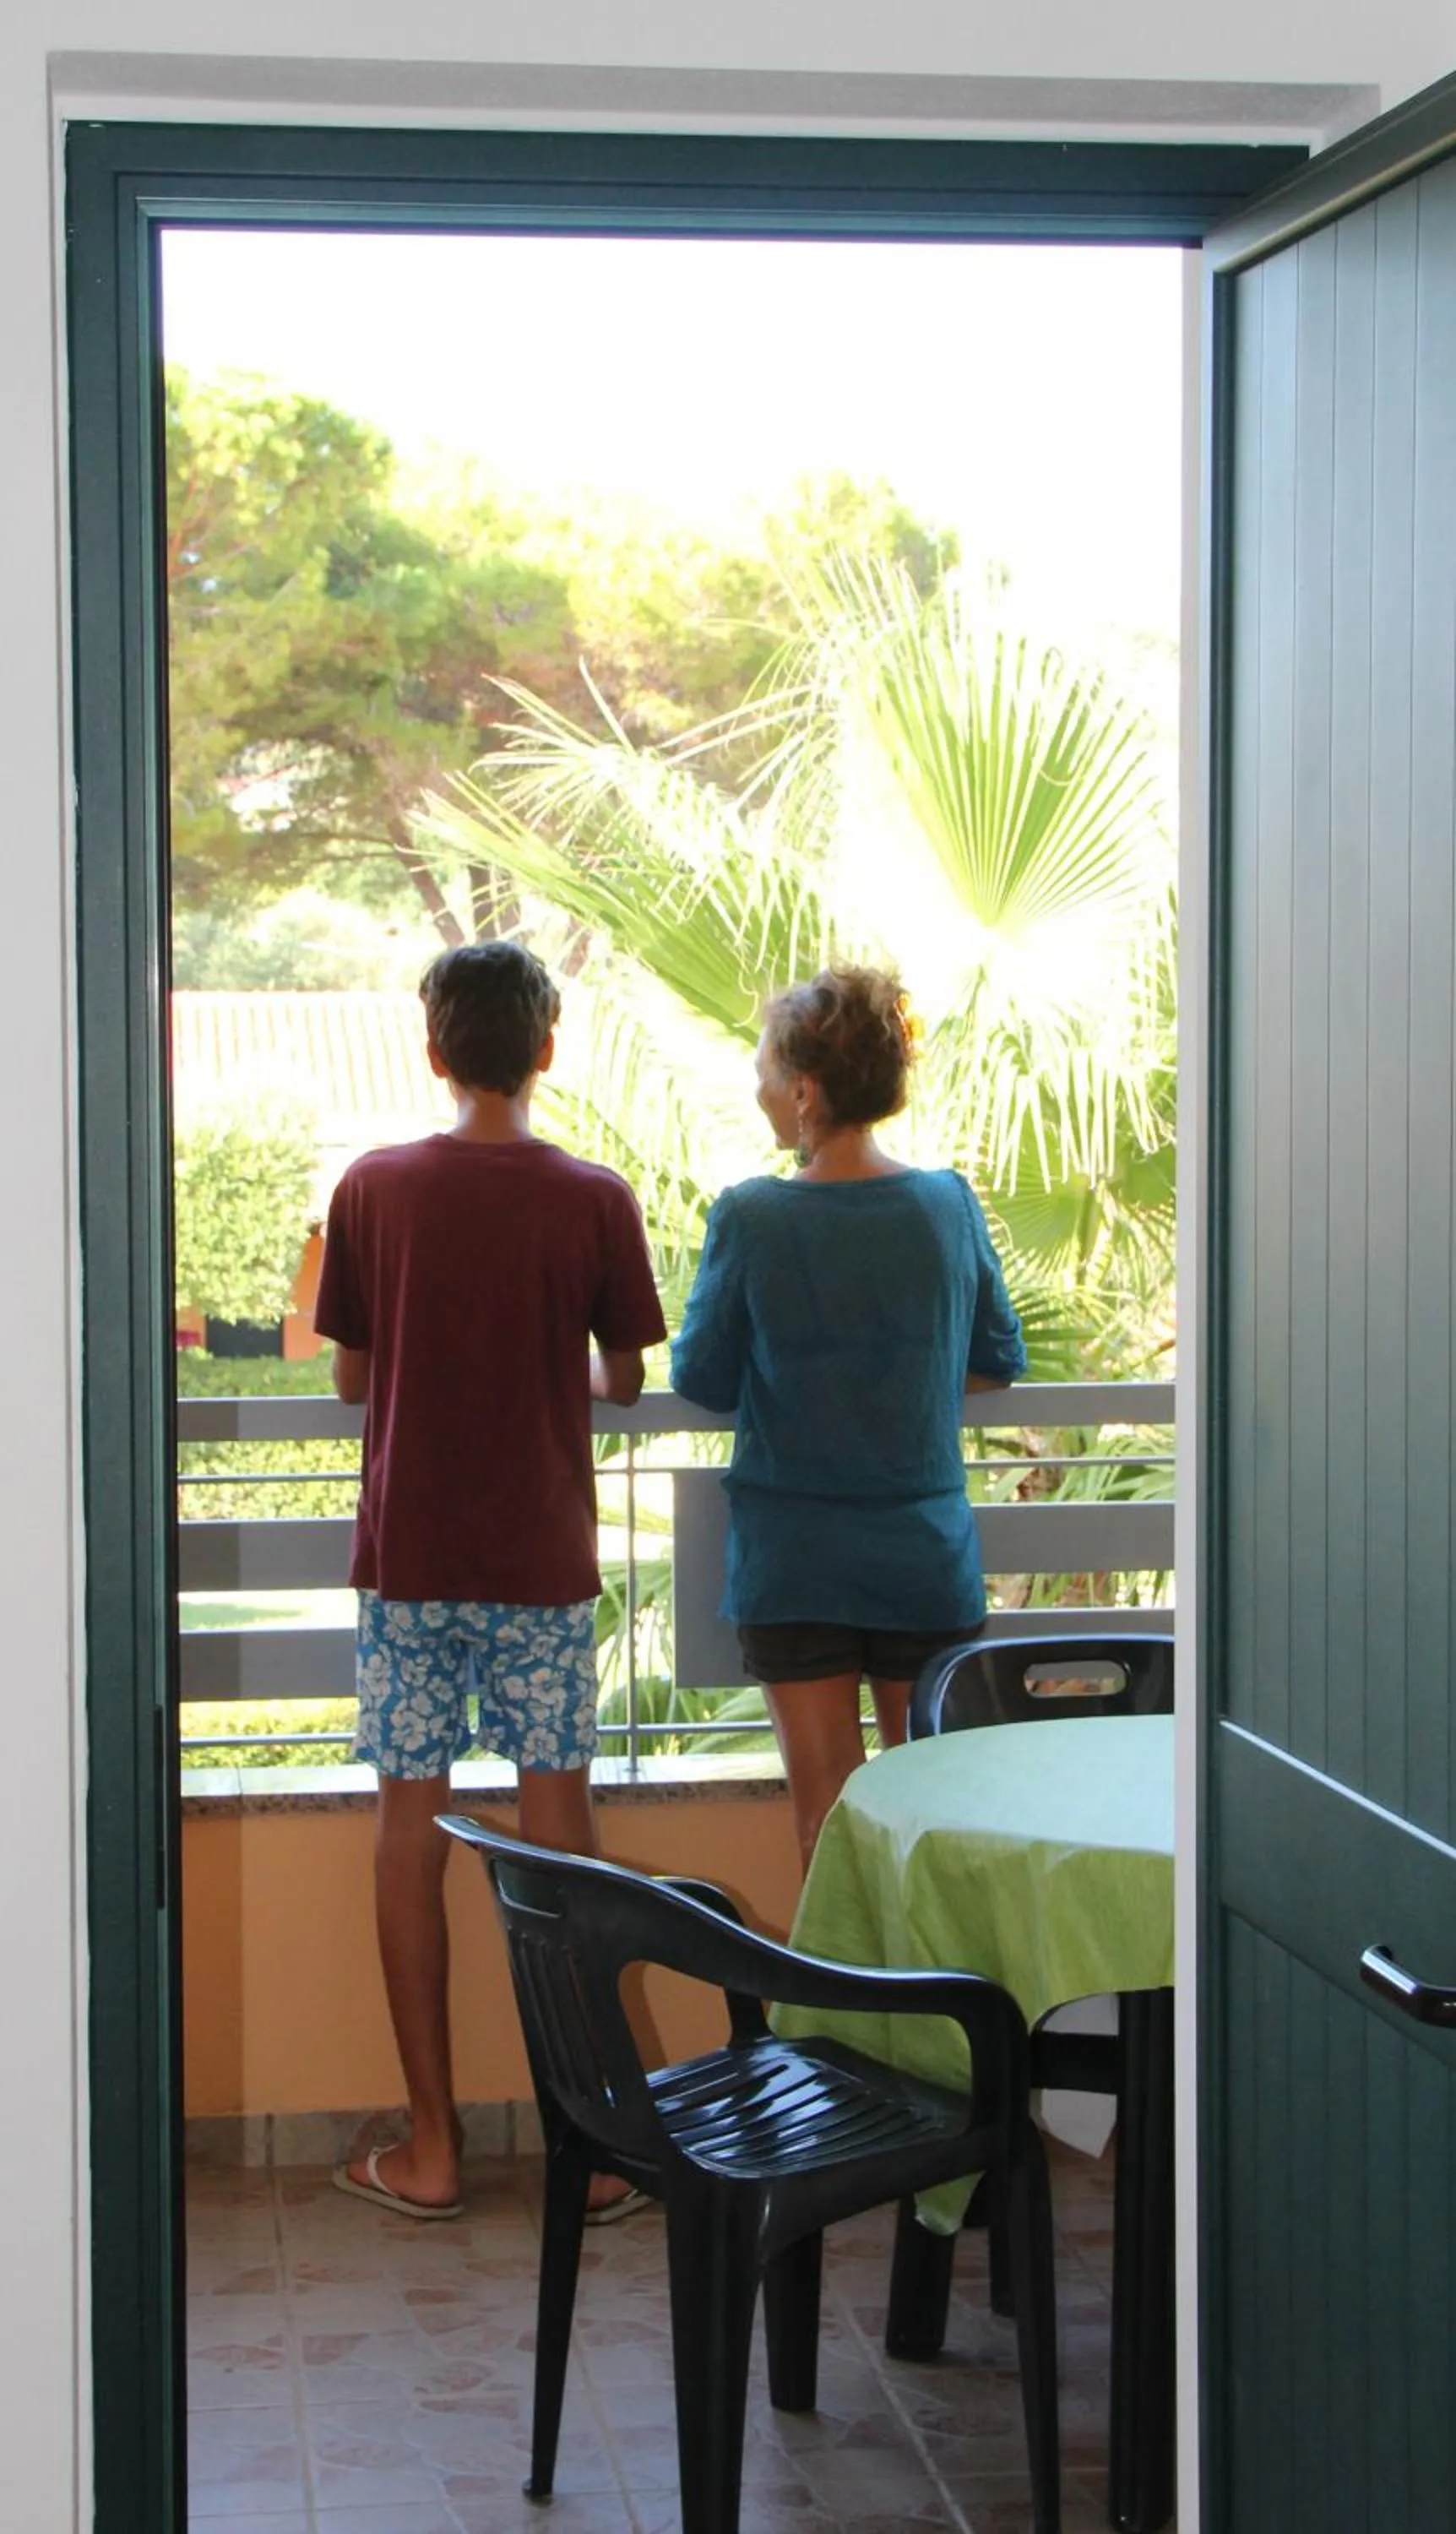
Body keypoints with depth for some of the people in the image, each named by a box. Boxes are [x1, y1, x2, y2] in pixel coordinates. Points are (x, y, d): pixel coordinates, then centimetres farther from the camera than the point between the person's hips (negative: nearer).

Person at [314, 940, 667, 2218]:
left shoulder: (374, 1190, -4)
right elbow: (625, 1380, 4)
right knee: (560, 1827, 6)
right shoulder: (594, 1199, -6)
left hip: (409, 1558, 0)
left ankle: (432, 2145, 9)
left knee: (413, 1829, 6)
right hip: (544, 1561, 0)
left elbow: (350, 1376, 3)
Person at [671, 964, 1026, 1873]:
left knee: (827, 1817, 5)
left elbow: (701, 1379, -3)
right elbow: (999, 1359, 8)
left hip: (795, 1564, -2)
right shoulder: (949, 1204, -5)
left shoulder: (751, 1219, -14)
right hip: (929, 1559, 2)